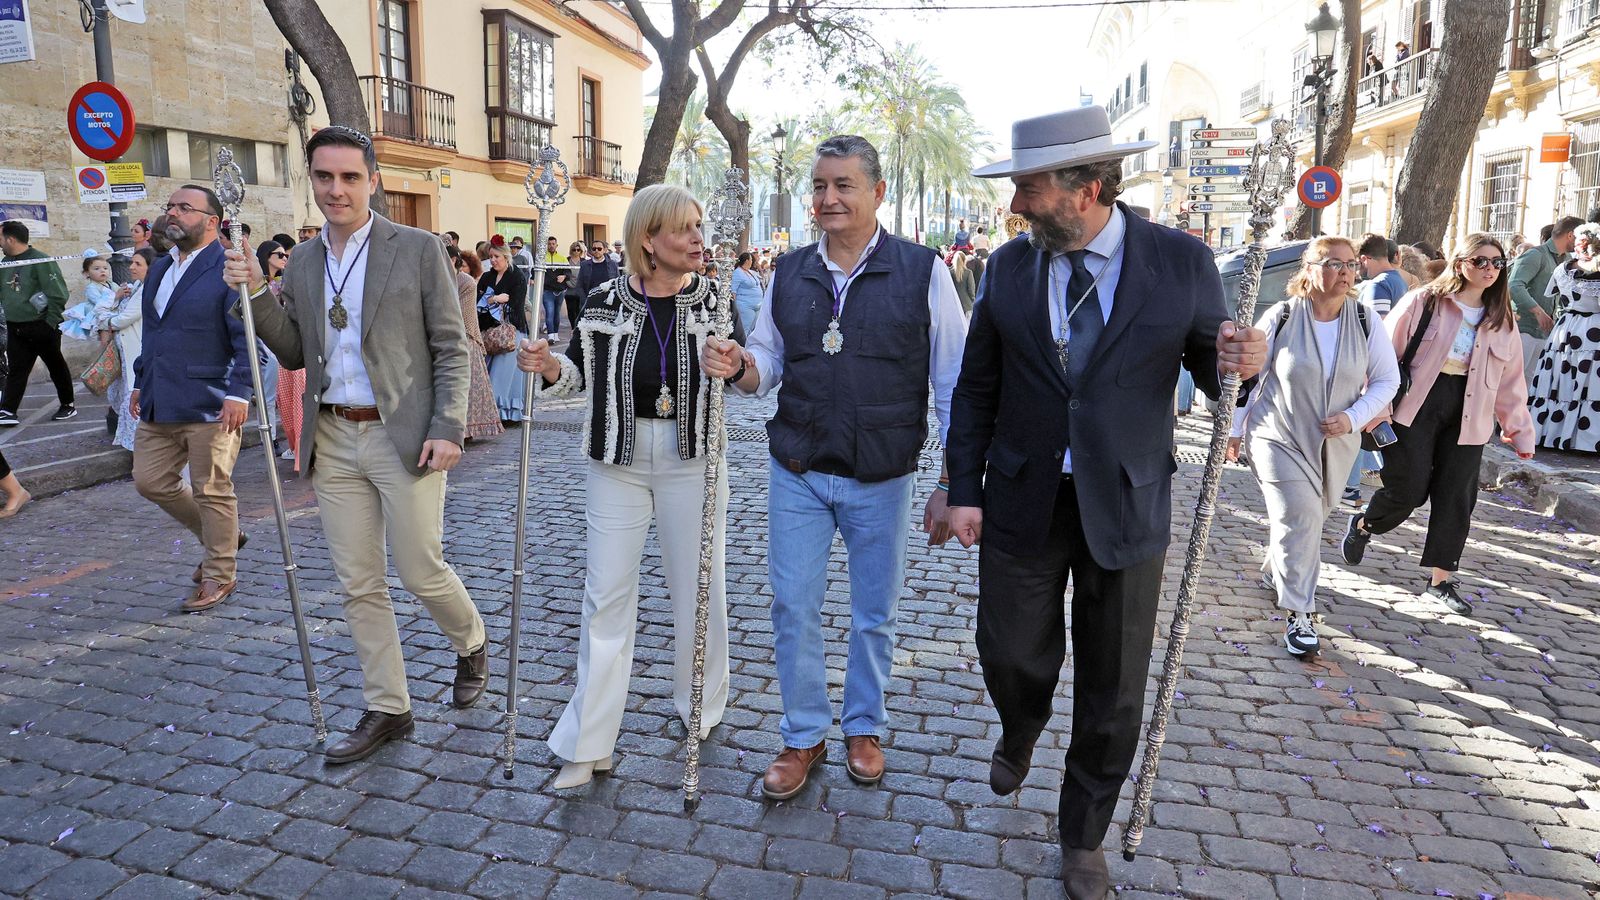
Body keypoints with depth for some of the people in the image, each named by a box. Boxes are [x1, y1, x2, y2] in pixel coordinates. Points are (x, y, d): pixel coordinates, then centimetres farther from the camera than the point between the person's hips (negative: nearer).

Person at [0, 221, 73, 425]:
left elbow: (58, 294, -17)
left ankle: (68, 406, 20)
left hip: (42, 326, -6)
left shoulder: (40, 261, -14)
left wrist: (51, 322, -16)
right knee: (16, 370, 4)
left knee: (56, 366, 8)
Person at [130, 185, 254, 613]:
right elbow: (150, 332, 23)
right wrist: (140, 383, 21)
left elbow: (247, 338, -15)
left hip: (210, 405, -8)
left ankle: (220, 574, 18)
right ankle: (220, 536, 31)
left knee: (211, 491, 2)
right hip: (159, 403, 8)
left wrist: (239, 393, -22)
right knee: (151, 481, 12)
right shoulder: (159, 268, 15)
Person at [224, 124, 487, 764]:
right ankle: (386, 709, 23)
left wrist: (447, 428, -13)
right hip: (333, 441, 5)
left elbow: (450, 347, -5)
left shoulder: (418, 249, -4)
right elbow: (296, 354, 12)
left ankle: (471, 644, 32)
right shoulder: (302, 262, 11)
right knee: (358, 586, 9)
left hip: (402, 436, -5)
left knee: (421, 573, 1)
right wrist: (255, 292, -2)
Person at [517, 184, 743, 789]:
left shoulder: (713, 298, -2)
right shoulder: (607, 301, -1)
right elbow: (580, 374, 8)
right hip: (617, 461, 1)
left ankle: (700, 709, 35)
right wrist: (548, 367, -13)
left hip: (692, 462, 0)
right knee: (607, 595, 3)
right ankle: (588, 744, 13)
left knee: (698, 588, 10)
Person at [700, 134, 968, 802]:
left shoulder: (923, 273, -7)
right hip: (796, 475, 3)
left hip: (882, 480, -2)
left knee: (875, 614, 14)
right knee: (793, 609, 7)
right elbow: (767, 365, 11)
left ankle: (864, 726, 37)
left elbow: (954, 387, -6)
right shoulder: (788, 274, 4)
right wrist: (737, 366, -14)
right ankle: (804, 735, 28)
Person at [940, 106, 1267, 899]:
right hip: (1023, 504, 1)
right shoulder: (1008, 267, -2)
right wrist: (964, 491, 0)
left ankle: (1084, 834, 34)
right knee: (1011, 656, 13)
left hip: (1125, 508, -1)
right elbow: (976, 390, 3)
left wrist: (1239, 362, -21)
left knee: (1113, 691, 10)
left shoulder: (1182, 262, -7)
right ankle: (1019, 735, 51)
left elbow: (1210, 365, 3)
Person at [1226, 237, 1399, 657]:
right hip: (1278, 436, -3)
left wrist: (1353, 418, -15)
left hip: (1334, 444, 4)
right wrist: (1236, 430, 2)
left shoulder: (1366, 319, -4)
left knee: (1310, 517, 16)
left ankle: (1275, 570, 45)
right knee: (1298, 518, -13)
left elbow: (1387, 380, 1)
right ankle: (1298, 615, -6)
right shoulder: (1282, 317, -10)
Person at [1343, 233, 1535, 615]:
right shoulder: (1423, 302, -4)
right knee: (1409, 489, -8)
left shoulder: (1501, 320, 11)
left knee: (1456, 498, 4)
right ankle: (1363, 525, 24)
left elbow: (1510, 380, 14)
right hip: (1416, 407, -5)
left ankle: (1441, 579, 15)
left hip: (1467, 416, 5)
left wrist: (1520, 430, 11)